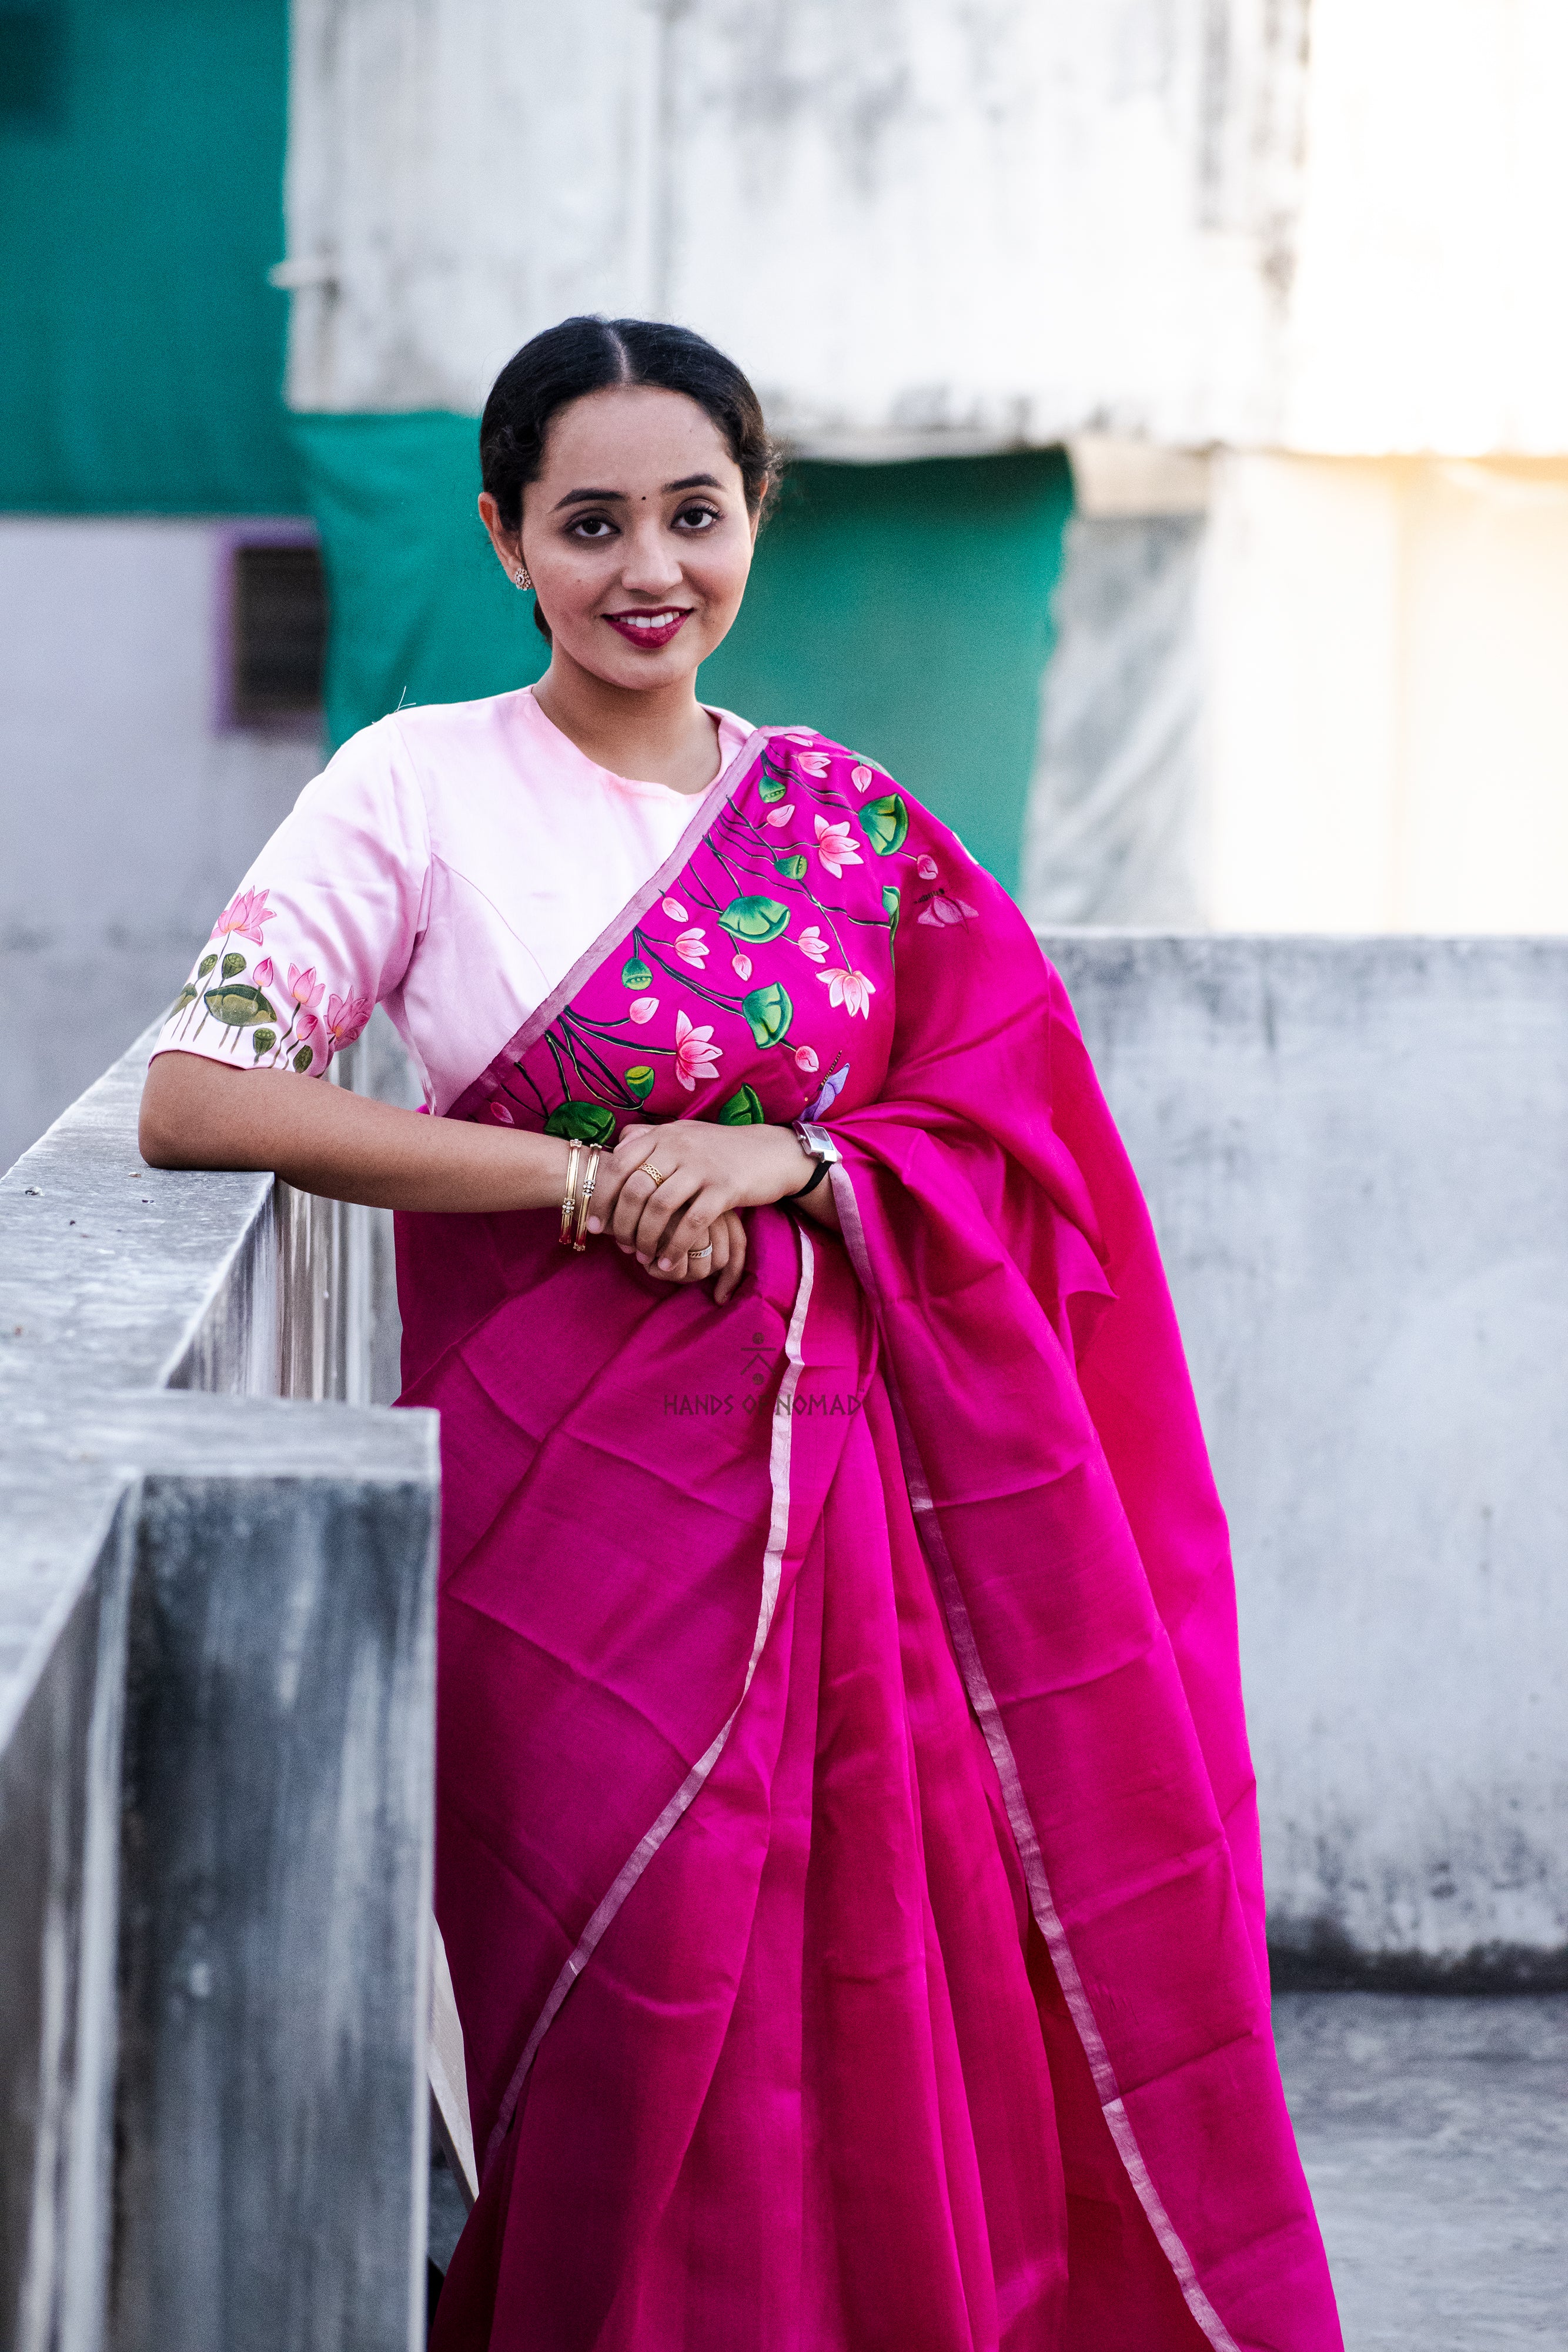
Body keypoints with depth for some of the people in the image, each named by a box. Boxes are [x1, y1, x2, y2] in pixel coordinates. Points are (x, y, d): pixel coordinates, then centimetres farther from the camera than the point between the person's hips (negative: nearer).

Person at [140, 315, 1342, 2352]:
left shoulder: (849, 825, 9)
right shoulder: (425, 785, -2)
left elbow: (1008, 1151, 9)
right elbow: (194, 1096, -12)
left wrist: (779, 1160, -11)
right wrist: (589, 1173, -14)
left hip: (841, 1491, 3)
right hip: (575, 1494, -3)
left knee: (868, 2016, 2)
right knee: (640, 2015, -5)